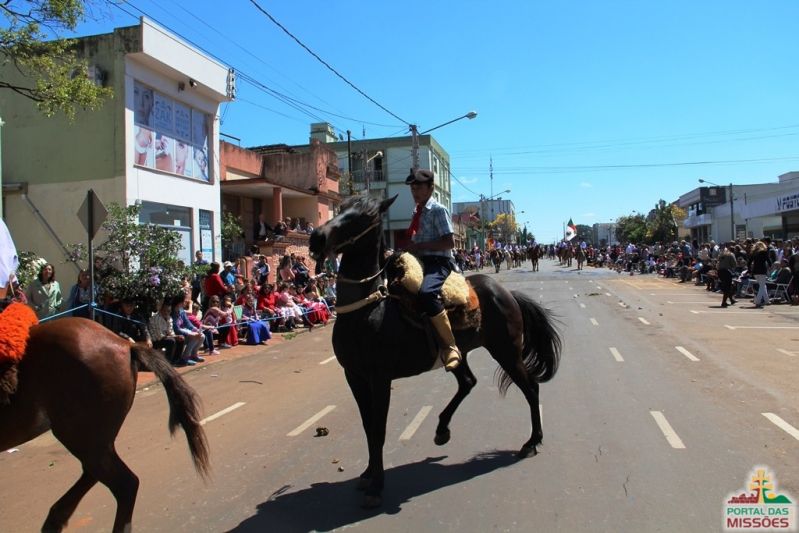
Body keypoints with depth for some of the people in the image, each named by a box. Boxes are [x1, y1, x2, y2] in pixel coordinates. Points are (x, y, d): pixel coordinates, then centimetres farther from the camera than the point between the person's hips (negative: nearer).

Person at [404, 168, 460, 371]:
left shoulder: (438, 210, -4)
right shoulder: (417, 212, 20)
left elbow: (450, 241, -14)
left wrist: (419, 246, -18)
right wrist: (408, 249, 7)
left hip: (438, 262, -9)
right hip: (420, 262, 9)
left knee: (426, 293, -38)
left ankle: (450, 347, -28)